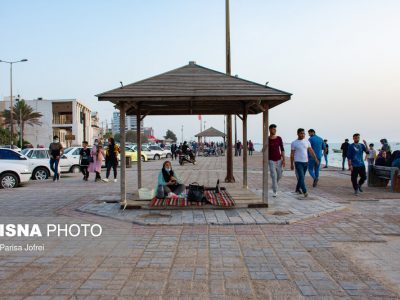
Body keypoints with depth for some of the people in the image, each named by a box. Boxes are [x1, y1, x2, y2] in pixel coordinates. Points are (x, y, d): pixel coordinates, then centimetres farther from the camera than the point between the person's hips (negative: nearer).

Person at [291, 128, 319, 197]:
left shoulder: (307, 142, 6)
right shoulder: (294, 143, -4)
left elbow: (311, 151, 4)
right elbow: (292, 154, -2)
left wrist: (316, 159, -7)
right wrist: (291, 164, -3)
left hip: (305, 162, 4)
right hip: (298, 162, -4)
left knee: (302, 177, 14)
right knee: (301, 177, -12)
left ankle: (298, 188, 31)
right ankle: (304, 191, -13)